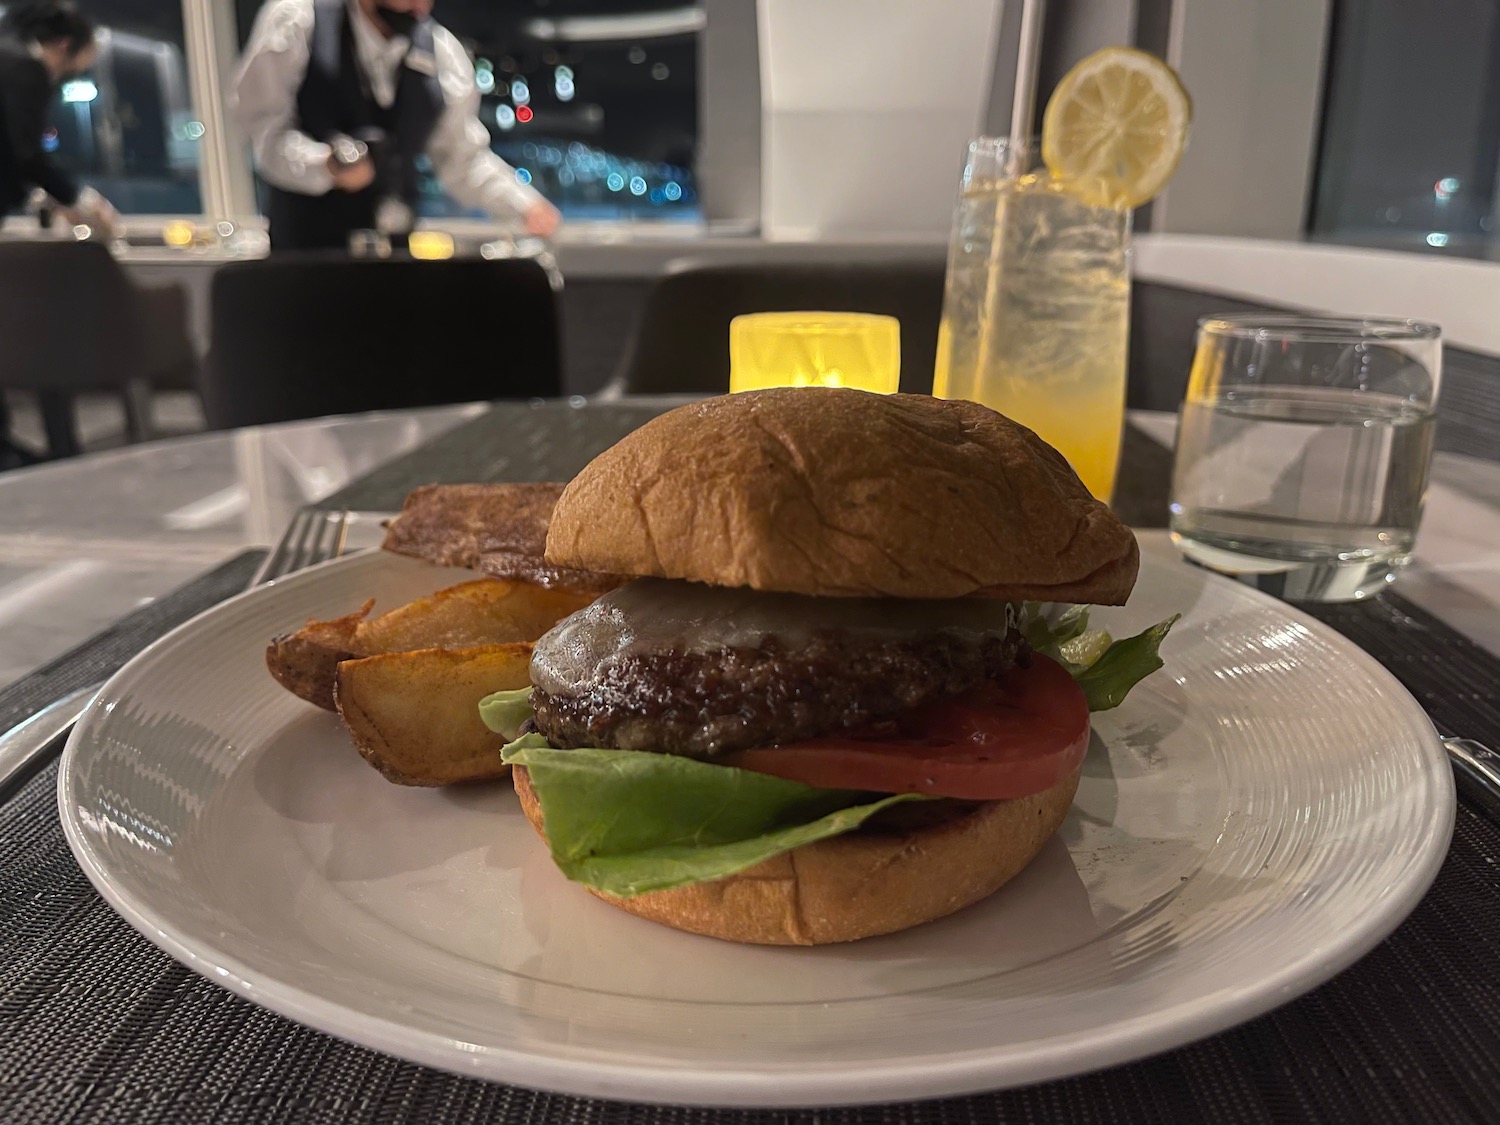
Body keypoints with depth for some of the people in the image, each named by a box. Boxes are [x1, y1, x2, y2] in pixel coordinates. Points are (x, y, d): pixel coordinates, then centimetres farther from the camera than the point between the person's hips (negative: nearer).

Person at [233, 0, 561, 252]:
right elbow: (261, 120, -10)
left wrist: (525, 204, -4)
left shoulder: (442, 53, 0)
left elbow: (462, 156, 9)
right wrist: (324, 164, -29)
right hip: (304, 242, -3)